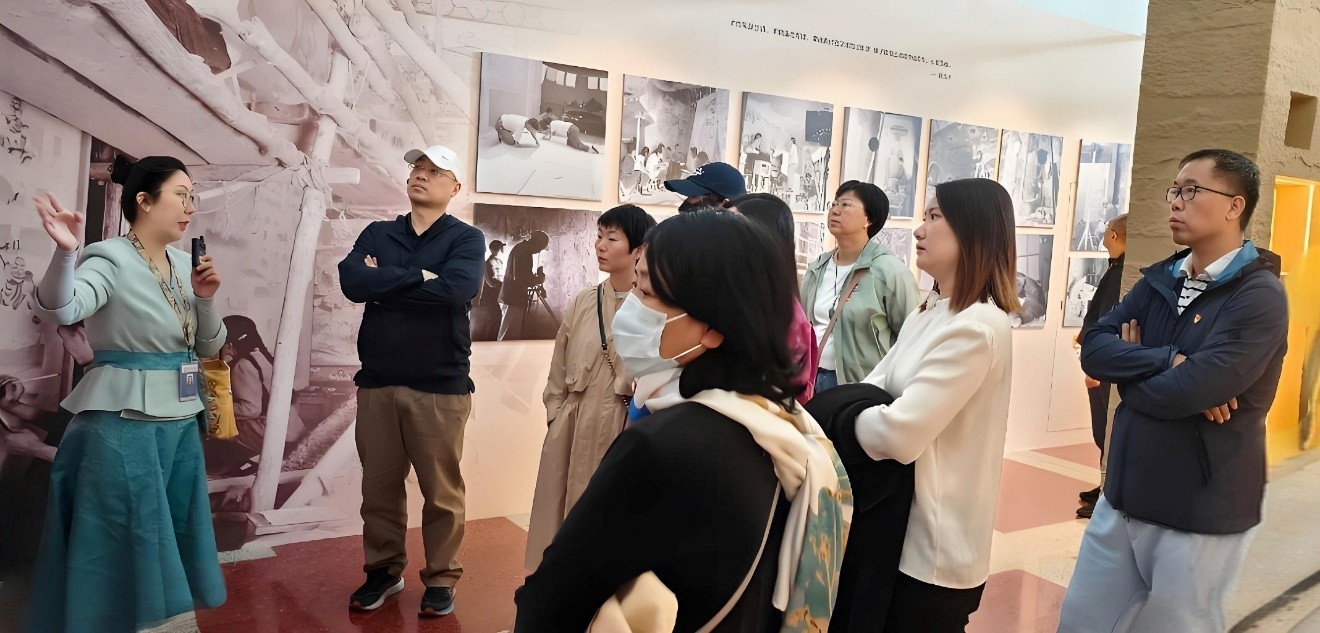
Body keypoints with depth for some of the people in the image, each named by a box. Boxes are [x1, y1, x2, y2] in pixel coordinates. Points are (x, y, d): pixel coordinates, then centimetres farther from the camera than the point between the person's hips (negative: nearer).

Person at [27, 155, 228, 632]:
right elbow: (60, 308, -31)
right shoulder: (112, 259, -12)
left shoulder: (184, 264, 8)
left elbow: (208, 348, 11)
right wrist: (66, 252, -48)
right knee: (120, 546, 2)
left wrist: (206, 300, -7)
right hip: (124, 425, -7)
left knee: (171, 540, 17)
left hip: (180, 423, 7)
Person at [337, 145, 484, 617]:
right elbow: (351, 281, -8)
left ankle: (441, 579, 21)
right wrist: (419, 277, -13)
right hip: (377, 382, 4)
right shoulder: (377, 234, 10)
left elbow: (455, 290, -21)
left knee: (441, 490, 5)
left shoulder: (466, 239, -1)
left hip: (440, 385, -3)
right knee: (379, 486, 12)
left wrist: (384, 281, -10)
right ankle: (383, 570, 30)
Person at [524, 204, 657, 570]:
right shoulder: (582, 304, 5)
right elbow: (558, 376, 11)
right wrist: (557, 422, 8)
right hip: (575, 432, 5)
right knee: (569, 516, 12)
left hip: (629, 431, -4)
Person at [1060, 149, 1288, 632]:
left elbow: (1190, 390, -26)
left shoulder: (1259, 295, -14)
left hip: (1200, 513, -6)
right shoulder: (1160, 280, 7)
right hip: (1124, 496, 6)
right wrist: (1169, 361, -19)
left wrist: (1131, 367, -8)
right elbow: (1094, 348, -5)